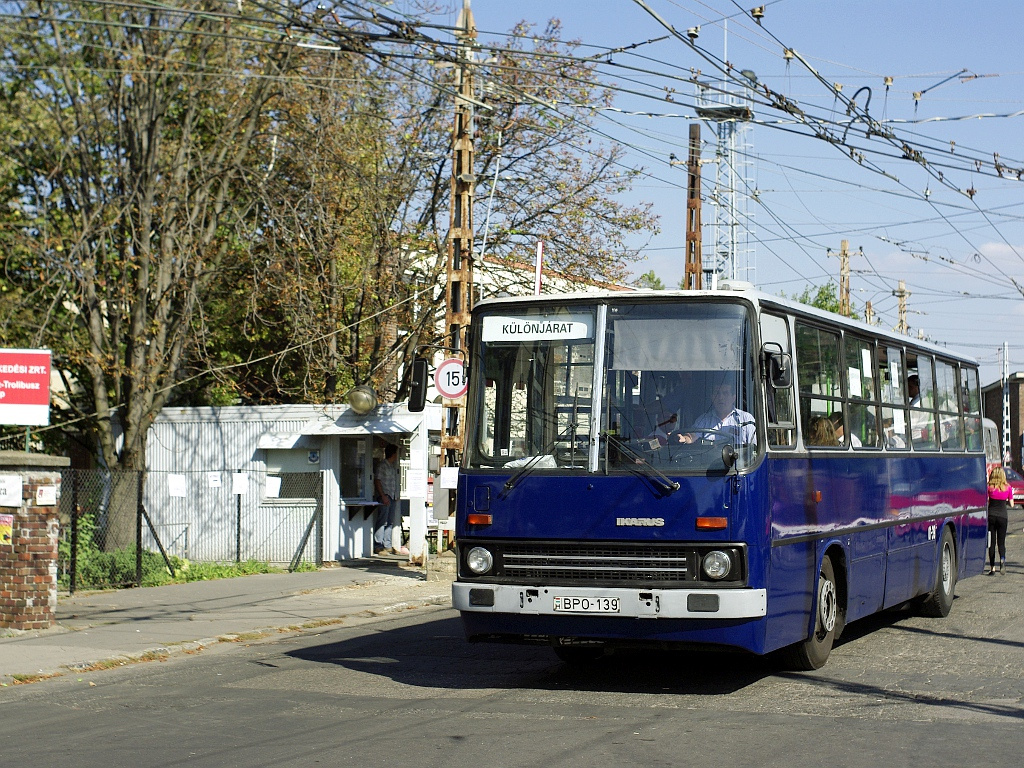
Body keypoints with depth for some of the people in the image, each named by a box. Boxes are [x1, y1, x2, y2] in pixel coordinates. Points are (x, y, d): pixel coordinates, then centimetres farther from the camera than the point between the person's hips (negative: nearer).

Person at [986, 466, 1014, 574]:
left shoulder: (989, 487, -5)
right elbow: (1011, 504, 4)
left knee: (992, 542, 6)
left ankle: (992, 567, 4)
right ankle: (1002, 559, -22)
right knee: (1001, 542, 7)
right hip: (1002, 516, 1)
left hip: (991, 516, -1)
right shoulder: (1008, 488, -1)